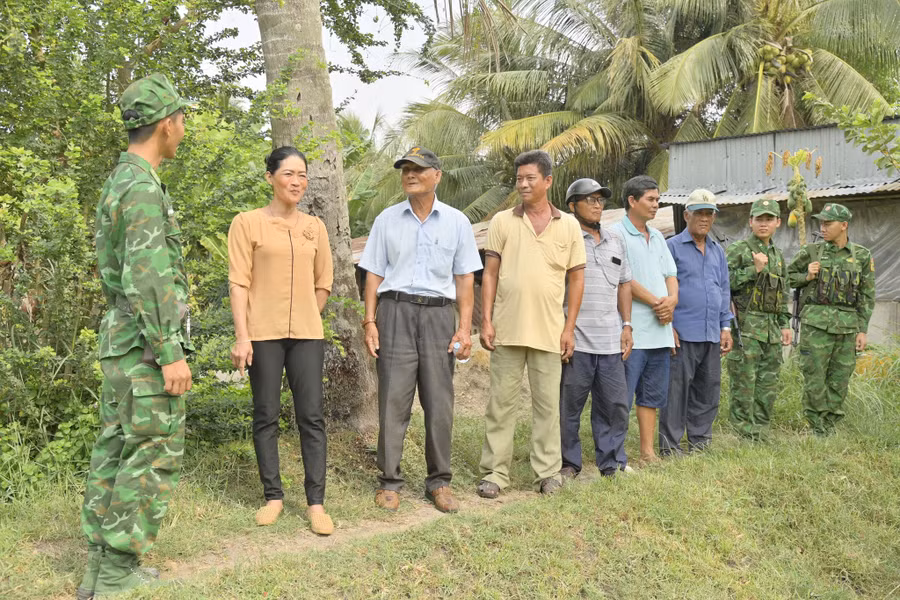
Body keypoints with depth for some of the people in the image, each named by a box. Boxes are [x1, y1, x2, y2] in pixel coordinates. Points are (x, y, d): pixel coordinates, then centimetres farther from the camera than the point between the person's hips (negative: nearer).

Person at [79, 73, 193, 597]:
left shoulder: (120, 183, 16)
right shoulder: (143, 186, -17)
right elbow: (147, 278, -24)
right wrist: (171, 354, -23)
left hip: (123, 341, 10)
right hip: (146, 345, -10)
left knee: (117, 451, 11)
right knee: (154, 457, -4)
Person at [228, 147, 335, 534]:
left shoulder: (315, 227, 10)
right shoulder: (248, 223, -1)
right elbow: (239, 282, -5)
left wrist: (306, 321, 10)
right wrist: (241, 336, -11)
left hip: (307, 334, 3)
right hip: (263, 334, -3)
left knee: (312, 416, 1)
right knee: (266, 416, 5)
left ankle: (316, 502, 6)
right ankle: (273, 496, 17)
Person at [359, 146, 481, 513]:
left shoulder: (457, 222, 8)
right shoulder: (387, 220, 9)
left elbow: (465, 279, 7)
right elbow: (374, 274, 8)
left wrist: (465, 328, -1)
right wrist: (370, 322, -1)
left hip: (438, 314, 0)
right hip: (395, 311, 0)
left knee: (440, 403, 2)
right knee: (393, 400, -2)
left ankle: (439, 482, 13)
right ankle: (389, 482, 7)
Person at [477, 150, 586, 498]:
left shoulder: (568, 225, 6)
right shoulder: (502, 221, 4)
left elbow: (576, 279, 7)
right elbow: (490, 274, 3)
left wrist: (569, 328, 1)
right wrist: (485, 321, -4)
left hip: (549, 332, 1)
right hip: (507, 329, 0)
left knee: (547, 404, 7)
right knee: (501, 402, 4)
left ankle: (548, 473, 16)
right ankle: (494, 472, 11)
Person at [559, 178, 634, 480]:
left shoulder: (615, 241, 18)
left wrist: (627, 325, 13)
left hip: (610, 340, 5)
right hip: (575, 338, -5)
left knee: (615, 403, 7)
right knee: (569, 404, 2)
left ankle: (611, 462, 19)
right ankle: (569, 463, 14)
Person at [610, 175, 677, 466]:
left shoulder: (657, 237, 19)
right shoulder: (616, 233, -6)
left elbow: (670, 274, 18)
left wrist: (672, 299, -3)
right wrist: (656, 303, -10)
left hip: (660, 330, 8)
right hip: (632, 330, -8)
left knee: (652, 395, 12)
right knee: (621, 398, -6)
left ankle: (648, 452, 20)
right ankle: (616, 457, -1)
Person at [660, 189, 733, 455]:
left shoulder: (718, 251, 17)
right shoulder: (672, 247, -2)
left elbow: (724, 290, 21)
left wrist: (726, 327, 14)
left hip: (712, 334, 6)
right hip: (683, 333, -6)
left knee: (708, 390, 10)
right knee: (676, 390, -5)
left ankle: (700, 441, 21)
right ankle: (670, 446, 2)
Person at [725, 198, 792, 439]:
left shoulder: (778, 256, 19)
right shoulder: (737, 250, -4)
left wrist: (785, 324, 17)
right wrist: (755, 269, -16)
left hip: (771, 330, 7)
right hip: (745, 328, -7)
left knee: (768, 387, 9)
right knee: (744, 384, -6)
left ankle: (760, 433, 18)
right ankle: (743, 435, 1)